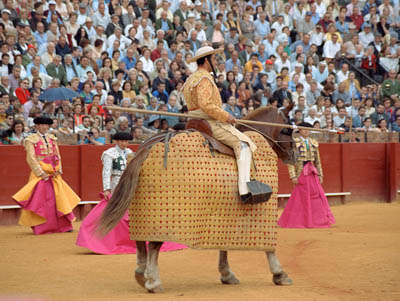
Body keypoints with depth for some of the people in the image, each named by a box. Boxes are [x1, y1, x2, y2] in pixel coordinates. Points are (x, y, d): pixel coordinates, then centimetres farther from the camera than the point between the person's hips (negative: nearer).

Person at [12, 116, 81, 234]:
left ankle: (64, 225, 6)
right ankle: (40, 227, -1)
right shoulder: (31, 139, -1)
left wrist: (58, 170, -2)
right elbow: (31, 158, -7)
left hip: (54, 173, 5)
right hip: (39, 172, -5)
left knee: (59, 197, 2)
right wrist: (41, 173, -14)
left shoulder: (52, 138, 14)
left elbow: (57, 156, 14)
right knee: (40, 197, -7)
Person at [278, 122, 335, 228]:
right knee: (301, 197, -2)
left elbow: (318, 161, 15)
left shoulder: (314, 143, 11)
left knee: (318, 196, 1)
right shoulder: (294, 143, -4)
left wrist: (320, 175, 11)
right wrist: (293, 176, -14)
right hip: (301, 173, -4)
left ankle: (320, 220, 8)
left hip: (313, 173, 4)